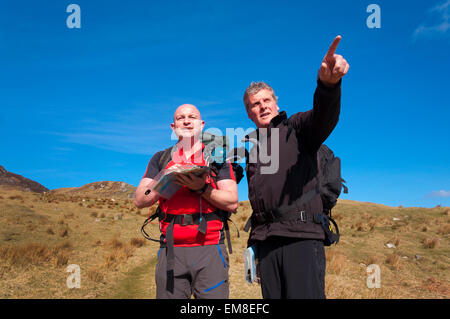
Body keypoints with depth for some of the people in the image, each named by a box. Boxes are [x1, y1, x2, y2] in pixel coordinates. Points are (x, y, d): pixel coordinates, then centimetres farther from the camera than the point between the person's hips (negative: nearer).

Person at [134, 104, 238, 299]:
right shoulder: (161, 159, 16)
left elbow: (232, 202, 0)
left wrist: (201, 188, -15)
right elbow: (140, 201, 6)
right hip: (171, 251, 2)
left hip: (210, 249, -1)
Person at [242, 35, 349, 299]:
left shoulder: (296, 128, 7)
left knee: (305, 295, -12)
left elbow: (323, 117, -16)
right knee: (272, 298, 7)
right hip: (265, 239, 5)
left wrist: (328, 84, -36)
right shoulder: (250, 145, 21)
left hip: (302, 234, -5)